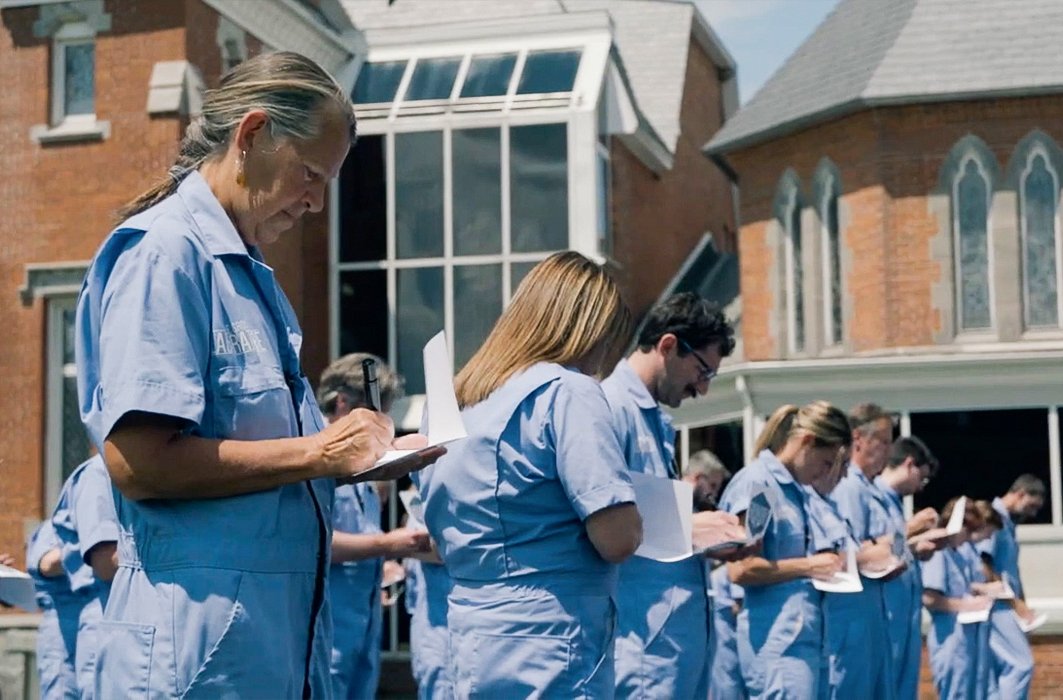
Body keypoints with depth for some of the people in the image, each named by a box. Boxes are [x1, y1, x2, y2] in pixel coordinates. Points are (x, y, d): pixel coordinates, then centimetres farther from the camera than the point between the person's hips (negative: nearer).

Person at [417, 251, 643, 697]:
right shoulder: (566, 391, -11)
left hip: (472, 650, 8)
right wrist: (630, 520, 3)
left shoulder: (453, 404, 12)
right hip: (551, 658, -8)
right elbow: (618, 538, -18)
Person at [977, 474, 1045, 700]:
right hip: (997, 605, -9)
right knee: (1021, 664, -13)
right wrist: (1015, 602, -14)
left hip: (1007, 606, 9)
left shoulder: (1008, 523, 17)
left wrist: (1023, 605, 11)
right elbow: (983, 566, -17)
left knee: (1005, 668, 8)